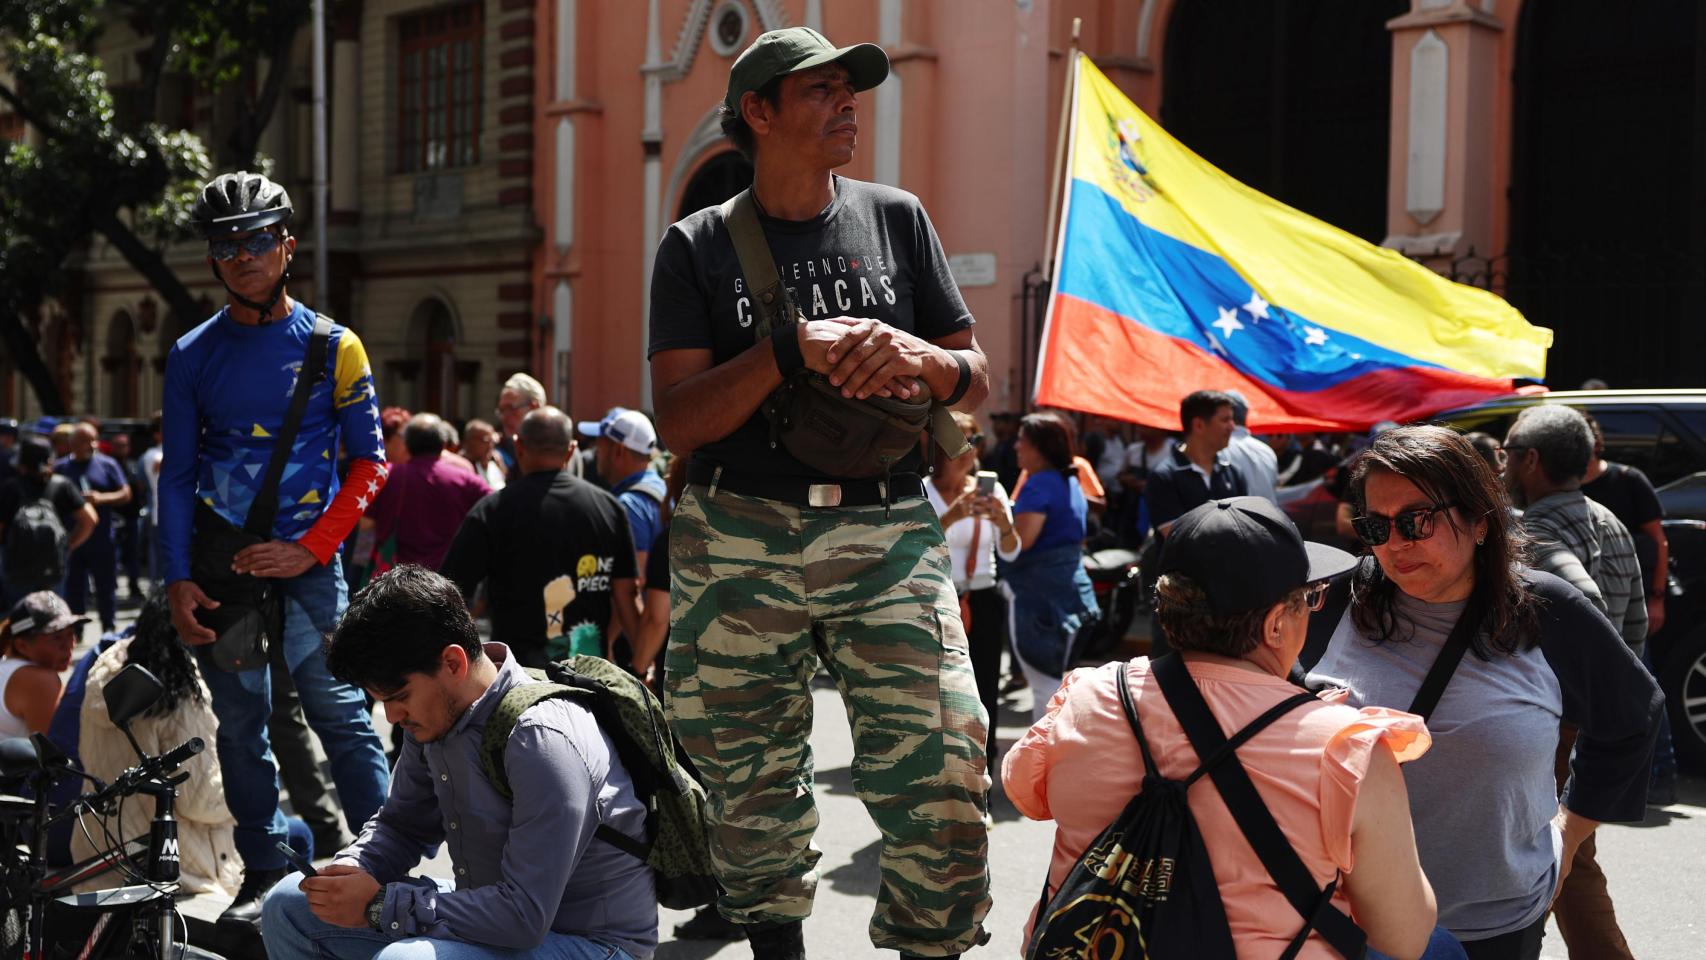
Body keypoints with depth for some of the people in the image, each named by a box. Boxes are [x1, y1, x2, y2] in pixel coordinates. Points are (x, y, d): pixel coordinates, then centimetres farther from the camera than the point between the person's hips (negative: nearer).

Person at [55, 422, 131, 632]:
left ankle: (109, 630, 13)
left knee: (106, 588, 4)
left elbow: (126, 495, 2)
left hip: (102, 541, -1)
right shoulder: (61, 468, 6)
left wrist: (101, 498, -14)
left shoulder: (107, 464, 3)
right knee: (73, 590, 6)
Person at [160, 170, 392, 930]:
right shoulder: (192, 355, 7)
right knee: (240, 722, 8)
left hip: (306, 562, -3)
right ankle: (262, 876, 18)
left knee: (341, 712, -5)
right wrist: (177, 580, -2)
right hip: (219, 567, 3)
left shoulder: (332, 347, 1)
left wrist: (309, 549, -10)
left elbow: (370, 462, 0)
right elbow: (177, 474, 8)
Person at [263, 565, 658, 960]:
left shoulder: (543, 742, -28)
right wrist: (350, 869, -7)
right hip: (491, 915, 9)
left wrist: (379, 906, -24)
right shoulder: (435, 713, -2)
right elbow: (400, 824, 16)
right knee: (290, 904, 8)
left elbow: (525, 916, -30)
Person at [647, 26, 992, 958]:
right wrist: (794, 348, -17)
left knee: (943, 775, -10)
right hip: (740, 540, 0)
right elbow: (678, 420, -5)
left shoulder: (896, 219, 11)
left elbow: (979, 382, 12)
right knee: (749, 781, 7)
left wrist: (925, 360, -11)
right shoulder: (698, 247, 5)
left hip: (886, 535, 1)